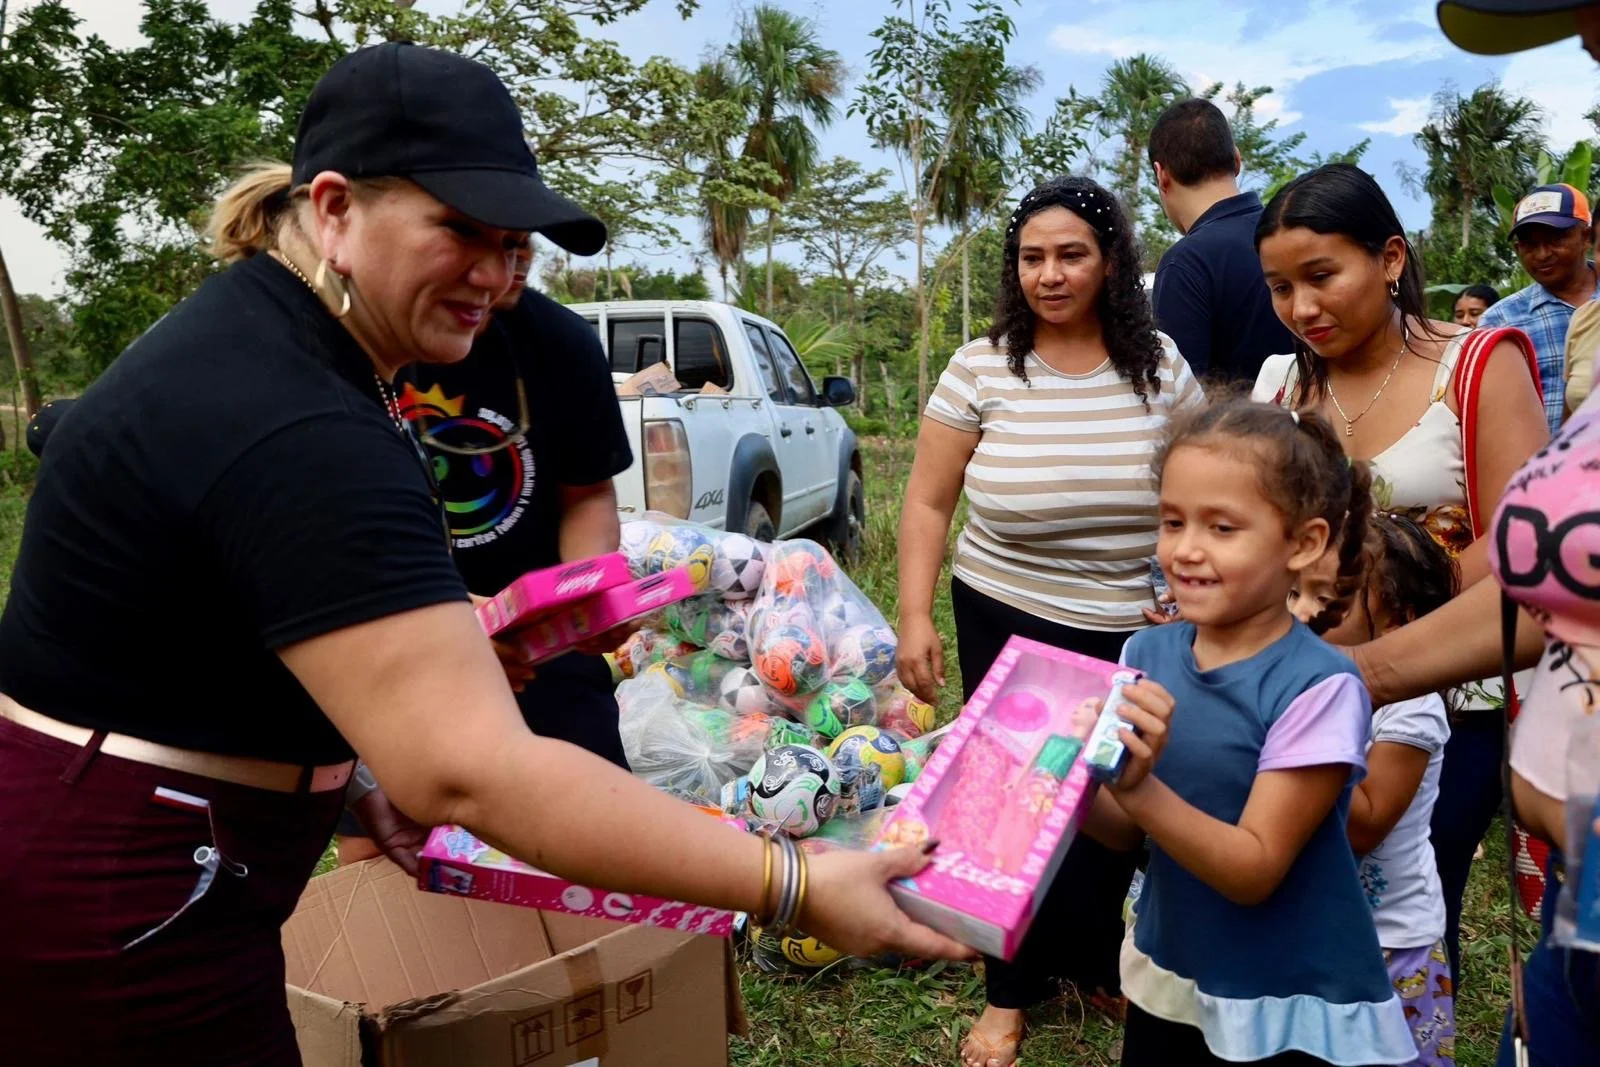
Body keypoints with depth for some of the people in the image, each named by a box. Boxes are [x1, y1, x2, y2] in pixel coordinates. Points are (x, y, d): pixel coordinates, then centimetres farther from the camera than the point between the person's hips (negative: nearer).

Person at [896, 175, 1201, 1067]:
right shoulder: (980, 369, -7)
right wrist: (916, 617, -9)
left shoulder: (1162, 366, -2)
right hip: (1008, 624, -1)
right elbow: (928, 503, -4)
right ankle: (1013, 993, 30)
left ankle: (1103, 963, 41)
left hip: (1134, 632, 2)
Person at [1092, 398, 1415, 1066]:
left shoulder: (1318, 687, -23)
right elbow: (1129, 831, -2)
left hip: (1291, 1012, -4)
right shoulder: (1147, 652, -9)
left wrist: (1140, 790, -37)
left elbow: (1254, 871, -22)